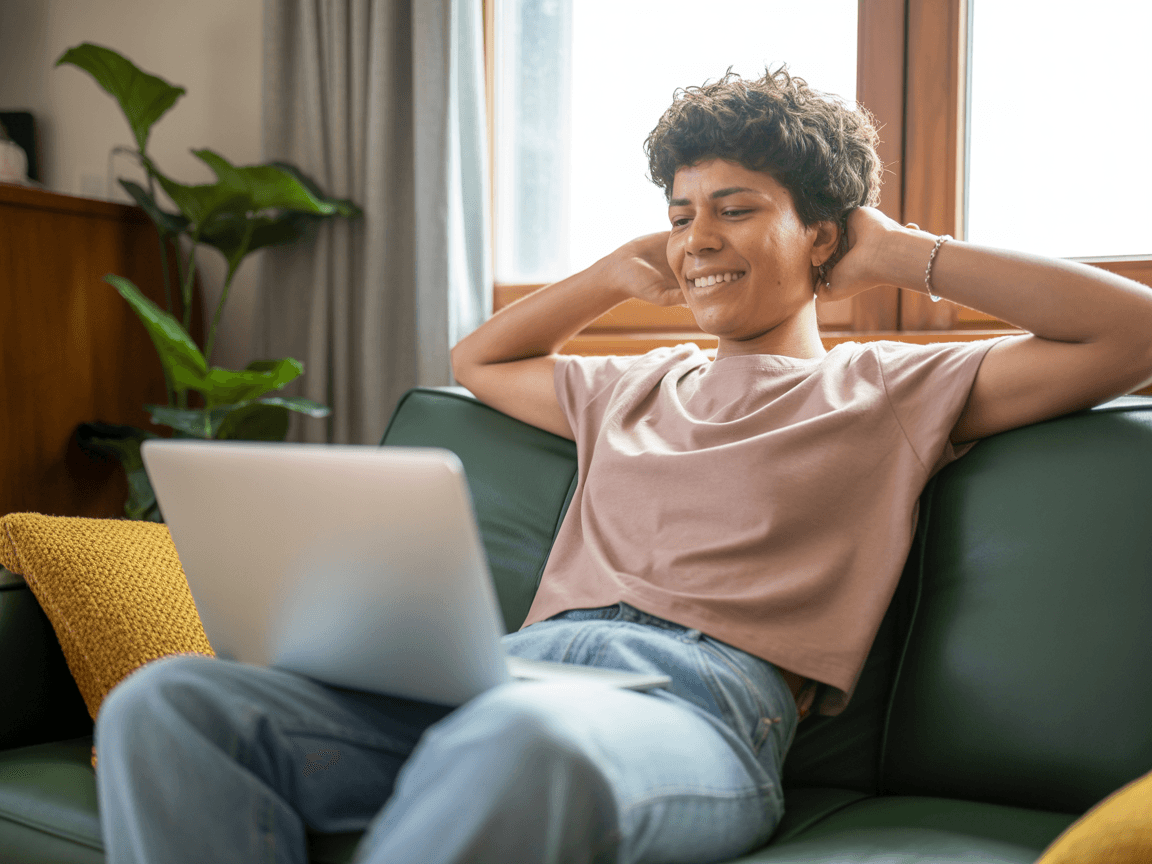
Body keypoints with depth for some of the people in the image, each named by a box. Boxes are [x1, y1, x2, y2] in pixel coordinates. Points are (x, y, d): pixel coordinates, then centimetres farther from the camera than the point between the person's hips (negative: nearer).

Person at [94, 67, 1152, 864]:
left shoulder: (893, 389, 17)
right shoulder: (635, 387, 32)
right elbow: (478, 359, 48)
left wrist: (903, 255, 13)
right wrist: (620, 272, 36)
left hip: (702, 703, -5)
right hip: (513, 668, 6)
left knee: (518, 740, -45)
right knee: (166, 703, -19)